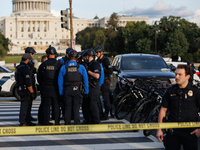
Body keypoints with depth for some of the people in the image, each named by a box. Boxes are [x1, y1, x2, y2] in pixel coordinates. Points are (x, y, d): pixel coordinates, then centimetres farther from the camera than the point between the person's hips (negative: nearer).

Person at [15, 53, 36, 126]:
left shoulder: (18, 67, 14)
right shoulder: (25, 68, -19)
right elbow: (28, 82, -21)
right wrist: (32, 92, -16)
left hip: (20, 89, 10)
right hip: (25, 90, -10)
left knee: (27, 106, 16)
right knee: (24, 106, -6)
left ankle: (28, 121, 23)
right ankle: (22, 122, -4)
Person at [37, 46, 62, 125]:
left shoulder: (43, 64, 0)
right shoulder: (59, 65, -5)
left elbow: (39, 77, 6)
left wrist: (42, 85, 17)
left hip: (46, 88, 1)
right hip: (55, 89, -1)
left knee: (46, 106, 6)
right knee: (56, 106, 5)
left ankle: (45, 122, 6)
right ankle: (57, 122, 5)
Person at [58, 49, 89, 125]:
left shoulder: (63, 67, 2)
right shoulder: (81, 67, -1)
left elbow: (60, 82, 2)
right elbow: (85, 80, -2)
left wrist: (61, 92, 8)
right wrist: (86, 91, 3)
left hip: (67, 90, 1)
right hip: (77, 90, -1)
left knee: (67, 108, 8)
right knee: (76, 108, 2)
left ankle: (67, 124, 11)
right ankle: (77, 124, 0)